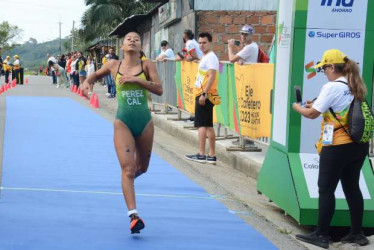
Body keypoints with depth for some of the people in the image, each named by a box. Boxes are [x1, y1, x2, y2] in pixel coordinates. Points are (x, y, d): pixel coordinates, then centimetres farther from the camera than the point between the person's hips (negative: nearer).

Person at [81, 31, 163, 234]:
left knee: (142, 167, 17)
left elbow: (159, 90, -10)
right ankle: (134, 216, -16)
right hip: (123, 122, -1)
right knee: (128, 169, -13)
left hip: (145, 122, 2)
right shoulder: (113, 65, 5)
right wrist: (87, 82, 1)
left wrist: (137, 79, -21)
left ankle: (127, 180, 52)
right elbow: (96, 75, 23)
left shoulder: (147, 65, 1)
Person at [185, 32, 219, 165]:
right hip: (202, 94, 10)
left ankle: (201, 154, -8)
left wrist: (204, 94, -24)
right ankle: (211, 155, 12)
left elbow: (212, 77, -20)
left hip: (205, 95, -10)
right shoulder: (205, 57, 19)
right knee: (208, 125, 10)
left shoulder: (211, 57, -11)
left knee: (202, 124, -9)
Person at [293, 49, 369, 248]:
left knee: (326, 189, 2)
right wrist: (315, 104, 20)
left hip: (338, 147, -7)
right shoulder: (357, 87, 9)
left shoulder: (332, 87, -14)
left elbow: (312, 114, -10)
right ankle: (357, 233, 21)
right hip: (359, 145, 7)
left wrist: (298, 107, 9)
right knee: (352, 188, 15)